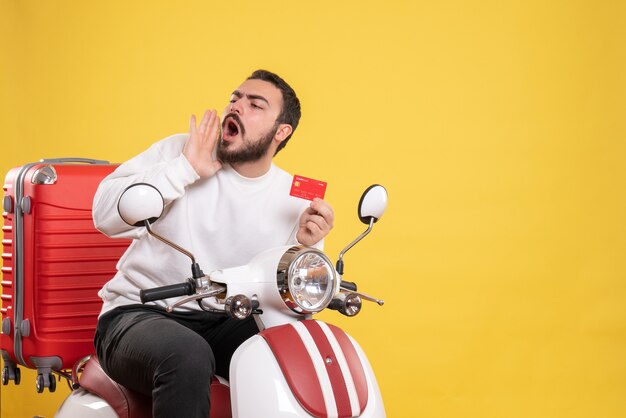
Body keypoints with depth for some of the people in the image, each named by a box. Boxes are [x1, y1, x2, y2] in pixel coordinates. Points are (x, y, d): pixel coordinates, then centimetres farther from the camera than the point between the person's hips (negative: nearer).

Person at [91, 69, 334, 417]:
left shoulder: (293, 201, 4)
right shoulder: (179, 151, -2)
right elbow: (106, 215, -14)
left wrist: (307, 247, -16)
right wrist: (185, 168, -18)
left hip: (226, 323, 3)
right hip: (141, 312, -3)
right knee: (188, 357, -36)